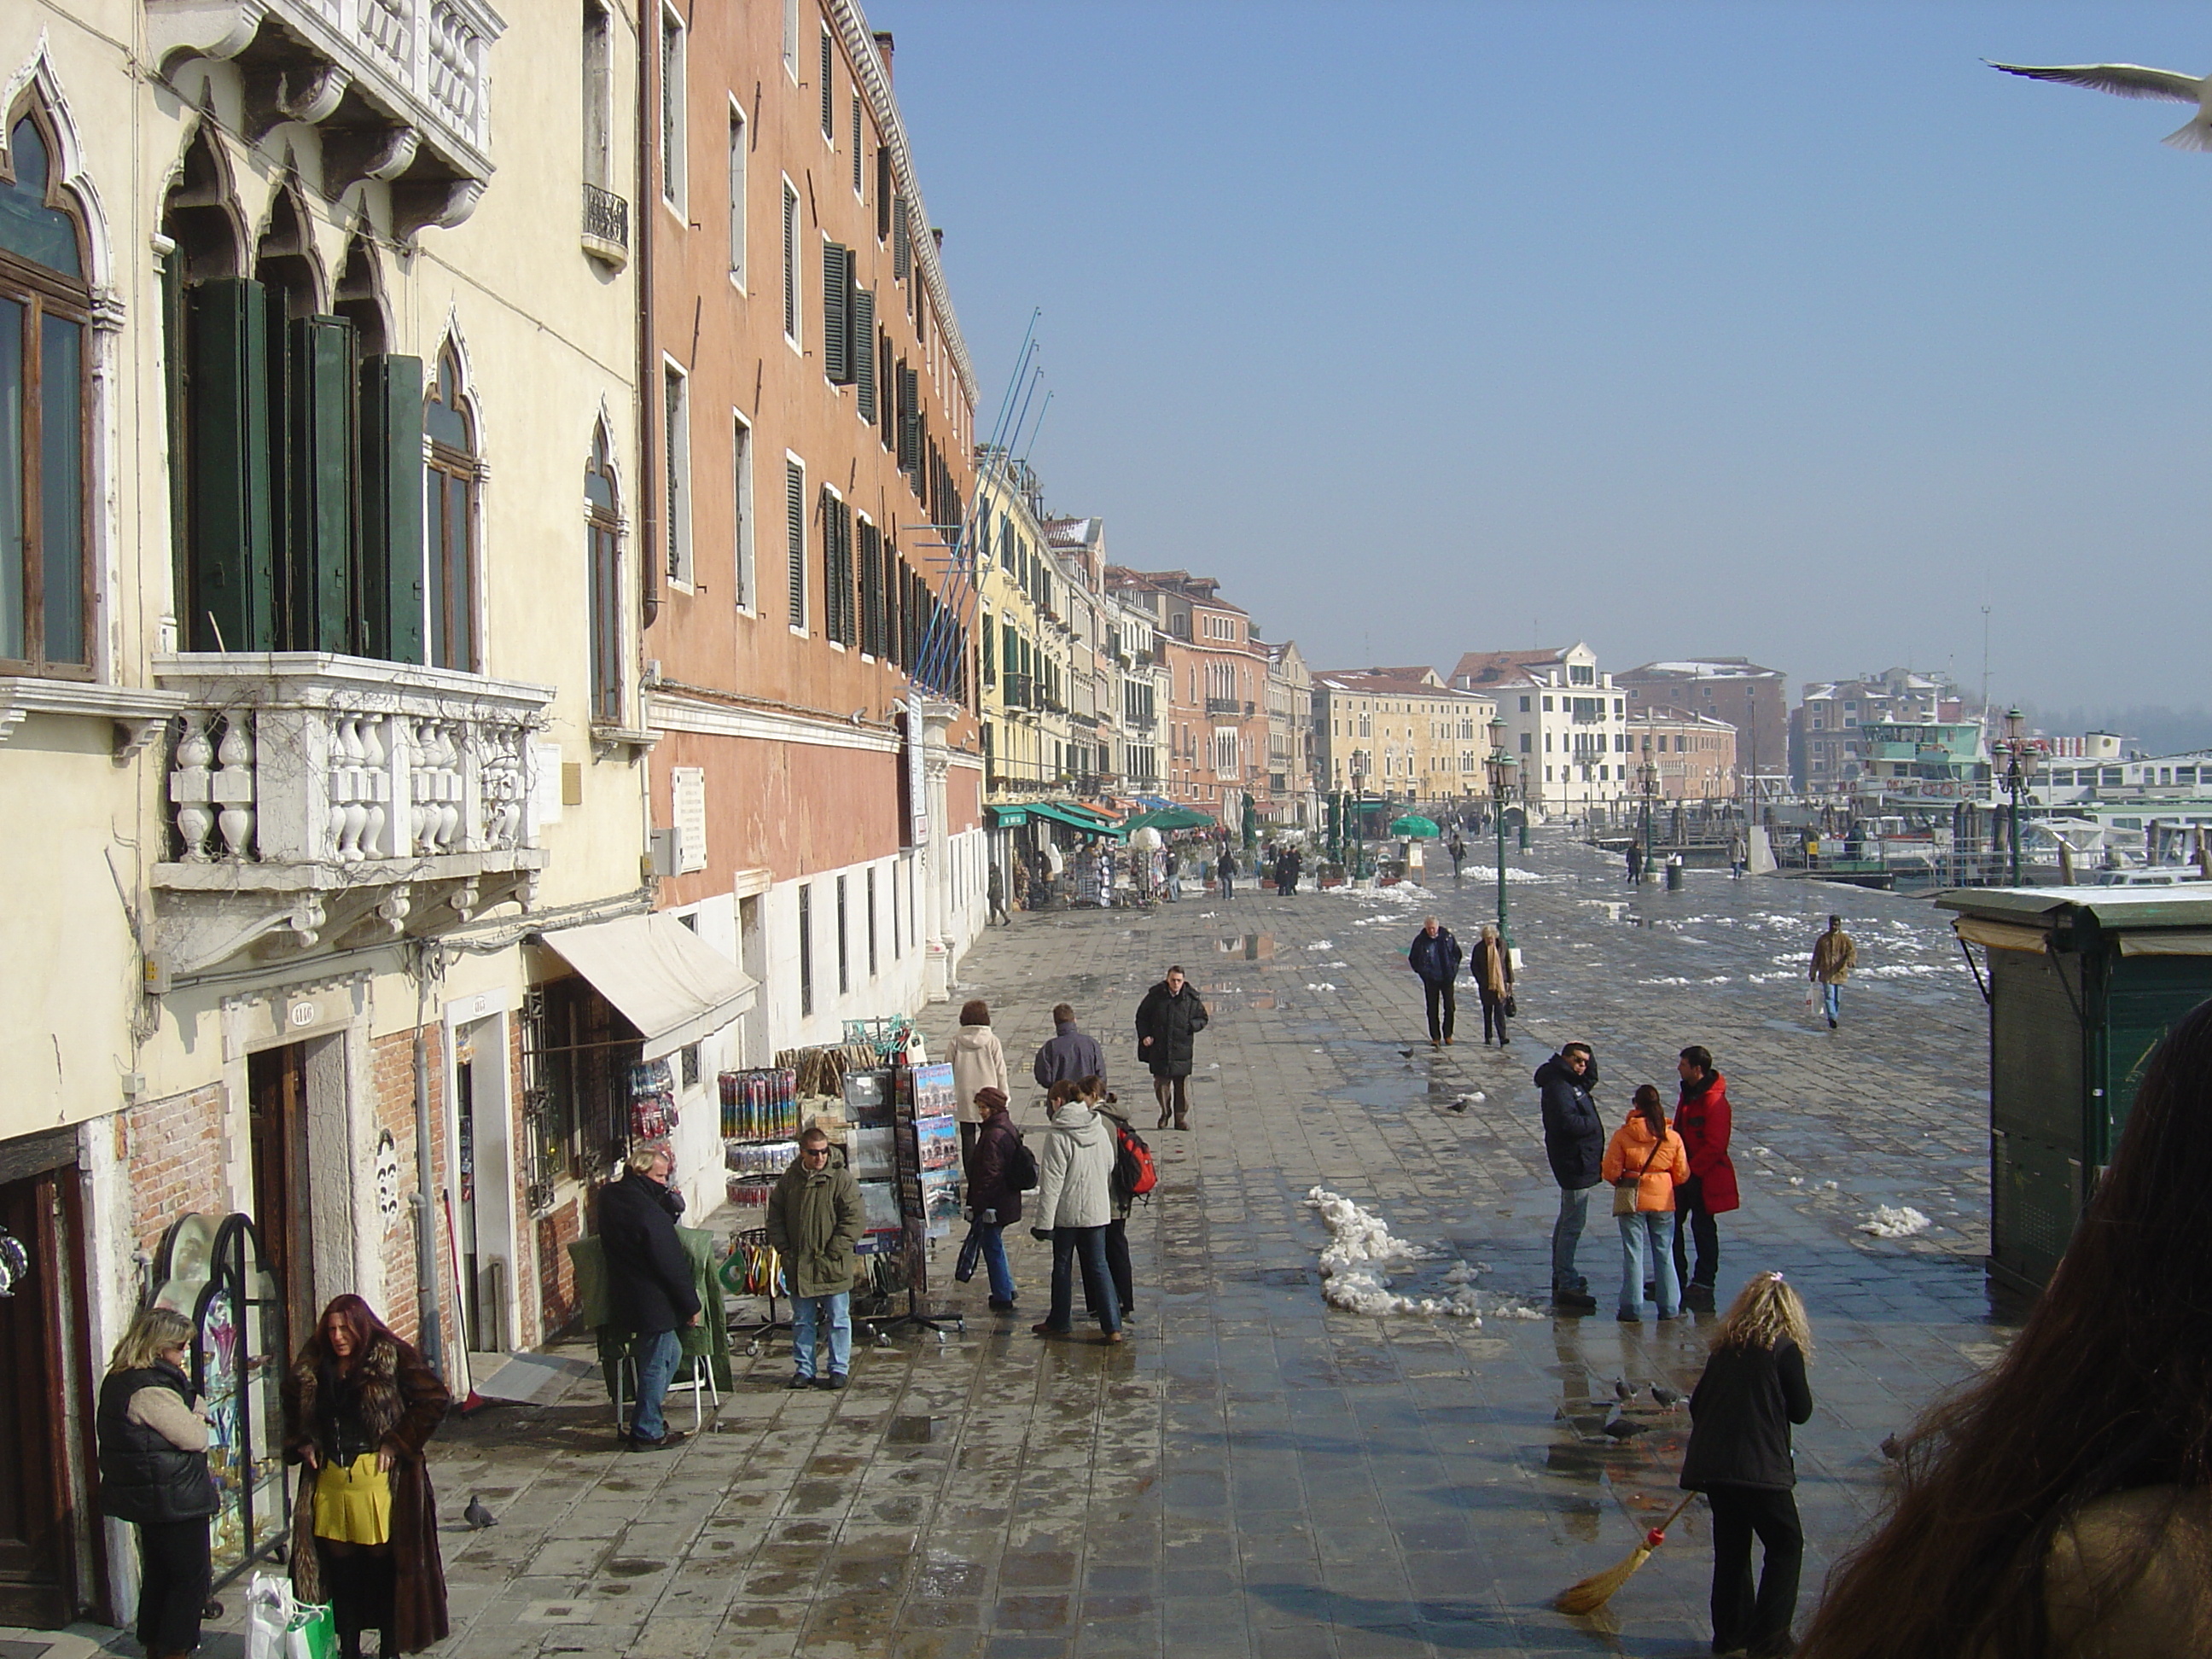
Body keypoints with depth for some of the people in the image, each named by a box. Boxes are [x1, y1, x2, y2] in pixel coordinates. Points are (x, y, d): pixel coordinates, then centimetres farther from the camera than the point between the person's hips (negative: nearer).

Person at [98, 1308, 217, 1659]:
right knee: (191, 1578, 0)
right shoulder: (151, 1390, -24)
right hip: (175, 1498, -10)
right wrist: (198, 1411, -3)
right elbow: (196, 1438, -21)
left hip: (147, 1497, 10)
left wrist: (191, 1415, -2)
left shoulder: (121, 1380, 8)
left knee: (158, 1574, 20)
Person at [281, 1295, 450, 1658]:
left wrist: (397, 1443, -13)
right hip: (329, 1483, 4)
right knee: (339, 1569, 9)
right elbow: (293, 1407, 26)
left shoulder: (392, 1359, -8)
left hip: (379, 1479, -4)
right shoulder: (312, 1368, 7)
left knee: (384, 1566, 3)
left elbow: (435, 1399, -12)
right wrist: (301, 1445, 9)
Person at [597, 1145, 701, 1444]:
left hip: (625, 1295, 9)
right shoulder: (647, 1212, -25)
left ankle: (647, 1422, 30)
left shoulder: (609, 1196, 2)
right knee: (656, 1364, 2)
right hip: (653, 1302, -9)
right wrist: (691, 1305, -11)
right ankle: (647, 1433, 10)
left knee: (670, 1352, 23)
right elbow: (672, 1264, -19)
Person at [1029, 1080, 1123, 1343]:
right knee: (1098, 1266, 7)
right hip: (1098, 1211, 5)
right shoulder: (1100, 1131, 2)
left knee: (1062, 1265, 12)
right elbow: (1109, 1171, 12)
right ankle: (1113, 1326, -1)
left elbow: (1051, 1185, -17)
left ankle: (1060, 1322, 24)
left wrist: (1043, 1223, -13)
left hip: (1067, 1213, -5)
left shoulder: (1059, 1138, -15)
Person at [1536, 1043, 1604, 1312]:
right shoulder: (1557, 1087, -19)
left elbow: (1592, 1078, 30)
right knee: (1573, 1224, -10)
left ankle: (1561, 1276, 32)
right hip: (1574, 1163, -11)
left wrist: (1588, 1055, 11)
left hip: (1576, 1163, 11)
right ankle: (1566, 1286, -9)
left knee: (1567, 1221, 20)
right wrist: (1593, 1124, -13)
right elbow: (1567, 1123, -30)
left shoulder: (1572, 1083, 11)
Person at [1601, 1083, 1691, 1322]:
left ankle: (1633, 1309, 7)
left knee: (1633, 1253, 5)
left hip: (1633, 1201, -2)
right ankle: (1670, 1308, 17)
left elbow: (1611, 1172, -9)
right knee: (1663, 1253, 13)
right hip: (1663, 1201, 2)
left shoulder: (1622, 1135, -13)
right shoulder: (1672, 1137, -5)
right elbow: (1682, 1175, 2)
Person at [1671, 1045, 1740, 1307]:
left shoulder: (1714, 1102, -22)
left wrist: (1690, 1170, -20)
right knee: (1672, 1222, 13)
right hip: (1684, 1172, 9)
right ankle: (1676, 1278, 25)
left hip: (1703, 1177, -9)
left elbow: (1714, 1146, -24)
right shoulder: (1689, 1093, 8)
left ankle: (1703, 1284, 13)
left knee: (1702, 1228, 2)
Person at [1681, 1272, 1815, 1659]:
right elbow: (1801, 1410, 0)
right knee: (1786, 1545, 7)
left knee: (1731, 1546, 18)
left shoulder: (1725, 1346, 11)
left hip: (1710, 1464, 6)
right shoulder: (1784, 1348, -4)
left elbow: (1697, 1402, 16)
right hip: (1759, 1468, -6)